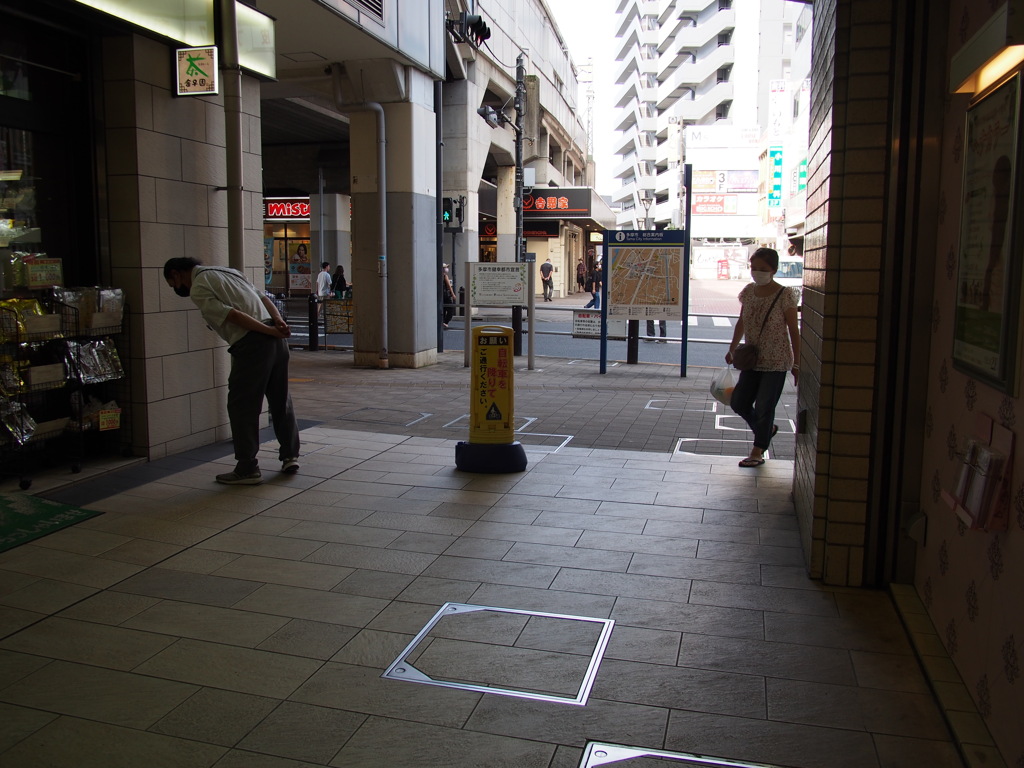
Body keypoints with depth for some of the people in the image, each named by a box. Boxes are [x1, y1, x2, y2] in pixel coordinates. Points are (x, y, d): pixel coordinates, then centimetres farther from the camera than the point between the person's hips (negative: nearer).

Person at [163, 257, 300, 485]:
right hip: (276, 339, 8)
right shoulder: (226, 272, 25)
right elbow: (264, 298, 14)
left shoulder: (198, 288, -1)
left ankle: (247, 469, 10)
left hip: (251, 344, -8)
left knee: (242, 406, 4)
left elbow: (232, 315, -13)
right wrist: (279, 321, 0)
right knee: (281, 399, 17)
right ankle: (290, 456, 26)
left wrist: (271, 331, -11)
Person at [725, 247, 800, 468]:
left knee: (764, 407, -1)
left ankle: (757, 452, 15)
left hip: (776, 362, -6)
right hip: (752, 359, 6)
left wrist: (796, 364, -10)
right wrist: (733, 348, 13)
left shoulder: (785, 296, -13)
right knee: (738, 403, 9)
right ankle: (767, 429, 36)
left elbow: (793, 331, -10)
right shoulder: (749, 292, 3)